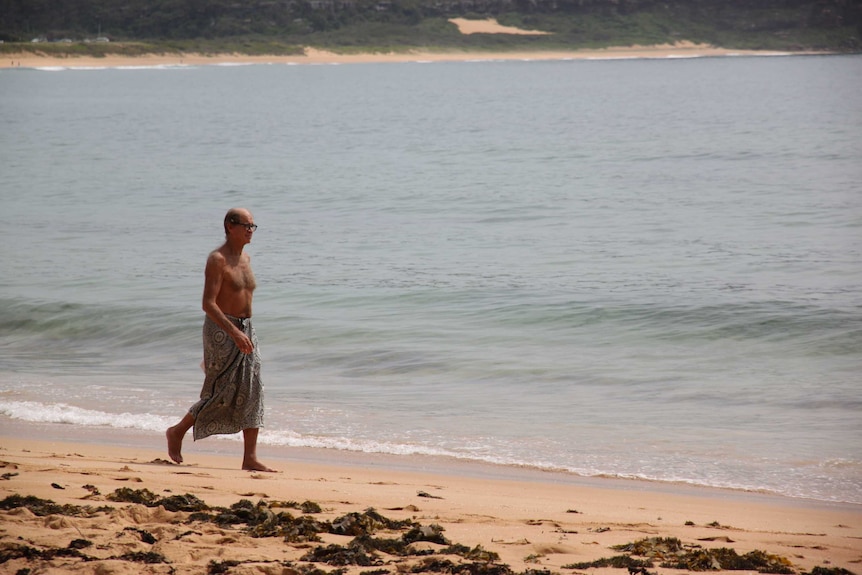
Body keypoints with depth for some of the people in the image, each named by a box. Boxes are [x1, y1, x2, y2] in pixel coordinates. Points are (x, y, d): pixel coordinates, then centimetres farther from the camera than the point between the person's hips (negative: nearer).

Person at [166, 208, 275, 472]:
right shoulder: (217, 260, -13)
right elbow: (208, 304, -20)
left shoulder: (245, 258, 13)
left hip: (245, 329, 8)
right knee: (222, 394, -4)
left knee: (253, 393, -1)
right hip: (221, 331, -8)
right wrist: (234, 333, -27)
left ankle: (250, 458, -2)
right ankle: (177, 432, 17)